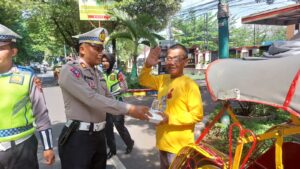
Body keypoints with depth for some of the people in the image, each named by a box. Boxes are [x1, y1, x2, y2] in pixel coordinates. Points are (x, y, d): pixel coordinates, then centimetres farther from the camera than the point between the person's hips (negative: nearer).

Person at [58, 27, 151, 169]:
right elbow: (92, 99, -26)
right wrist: (129, 109, -27)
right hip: (78, 137, -7)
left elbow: (108, 99, 16)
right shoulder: (70, 70, -14)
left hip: (99, 135, 8)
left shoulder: (98, 73, 12)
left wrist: (136, 111, 4)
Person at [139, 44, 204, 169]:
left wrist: (170, 118, -24)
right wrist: (148, 65, -9)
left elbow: (197, 115, -18)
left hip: (179, 146, -7)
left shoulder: (189, 85, -16)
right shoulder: (163, 79, 4)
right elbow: (143, 80, 11)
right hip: (163, 142, 7)